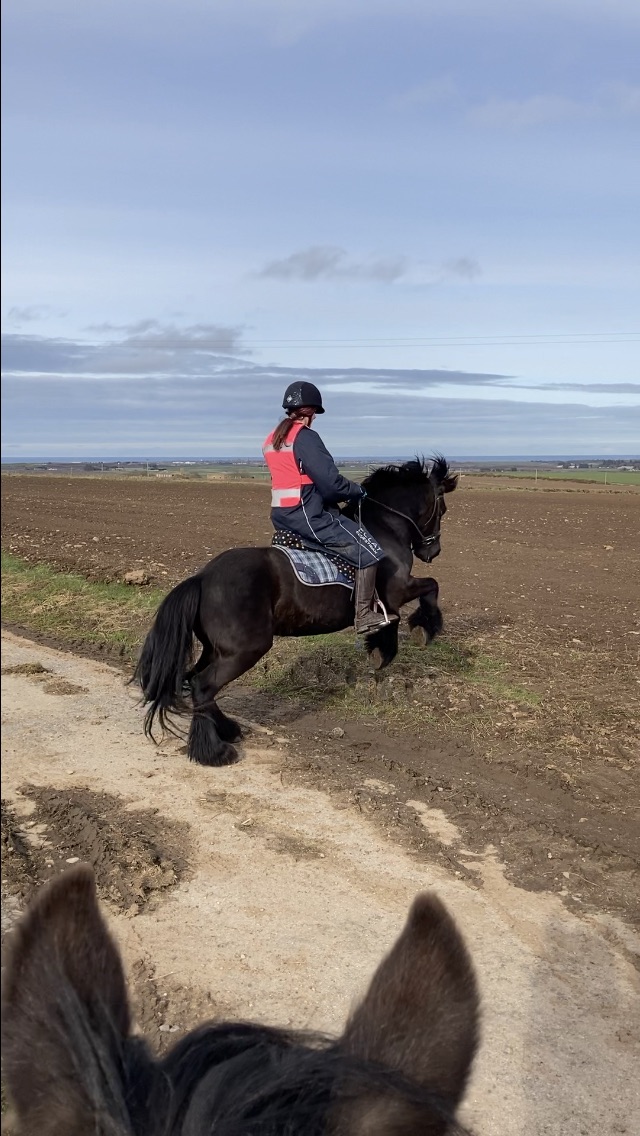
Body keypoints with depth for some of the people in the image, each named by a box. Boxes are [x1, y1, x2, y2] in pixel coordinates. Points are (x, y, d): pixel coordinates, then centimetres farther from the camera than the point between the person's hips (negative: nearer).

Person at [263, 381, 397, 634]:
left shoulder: (271, 439, 13)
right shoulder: (306, 437, -14)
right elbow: (331, 482, -19)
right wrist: (358, 491, -1)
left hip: (281, 516, 10)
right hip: (307, 515, -10)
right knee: (367, 549, -6)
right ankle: (364, 615, -9)